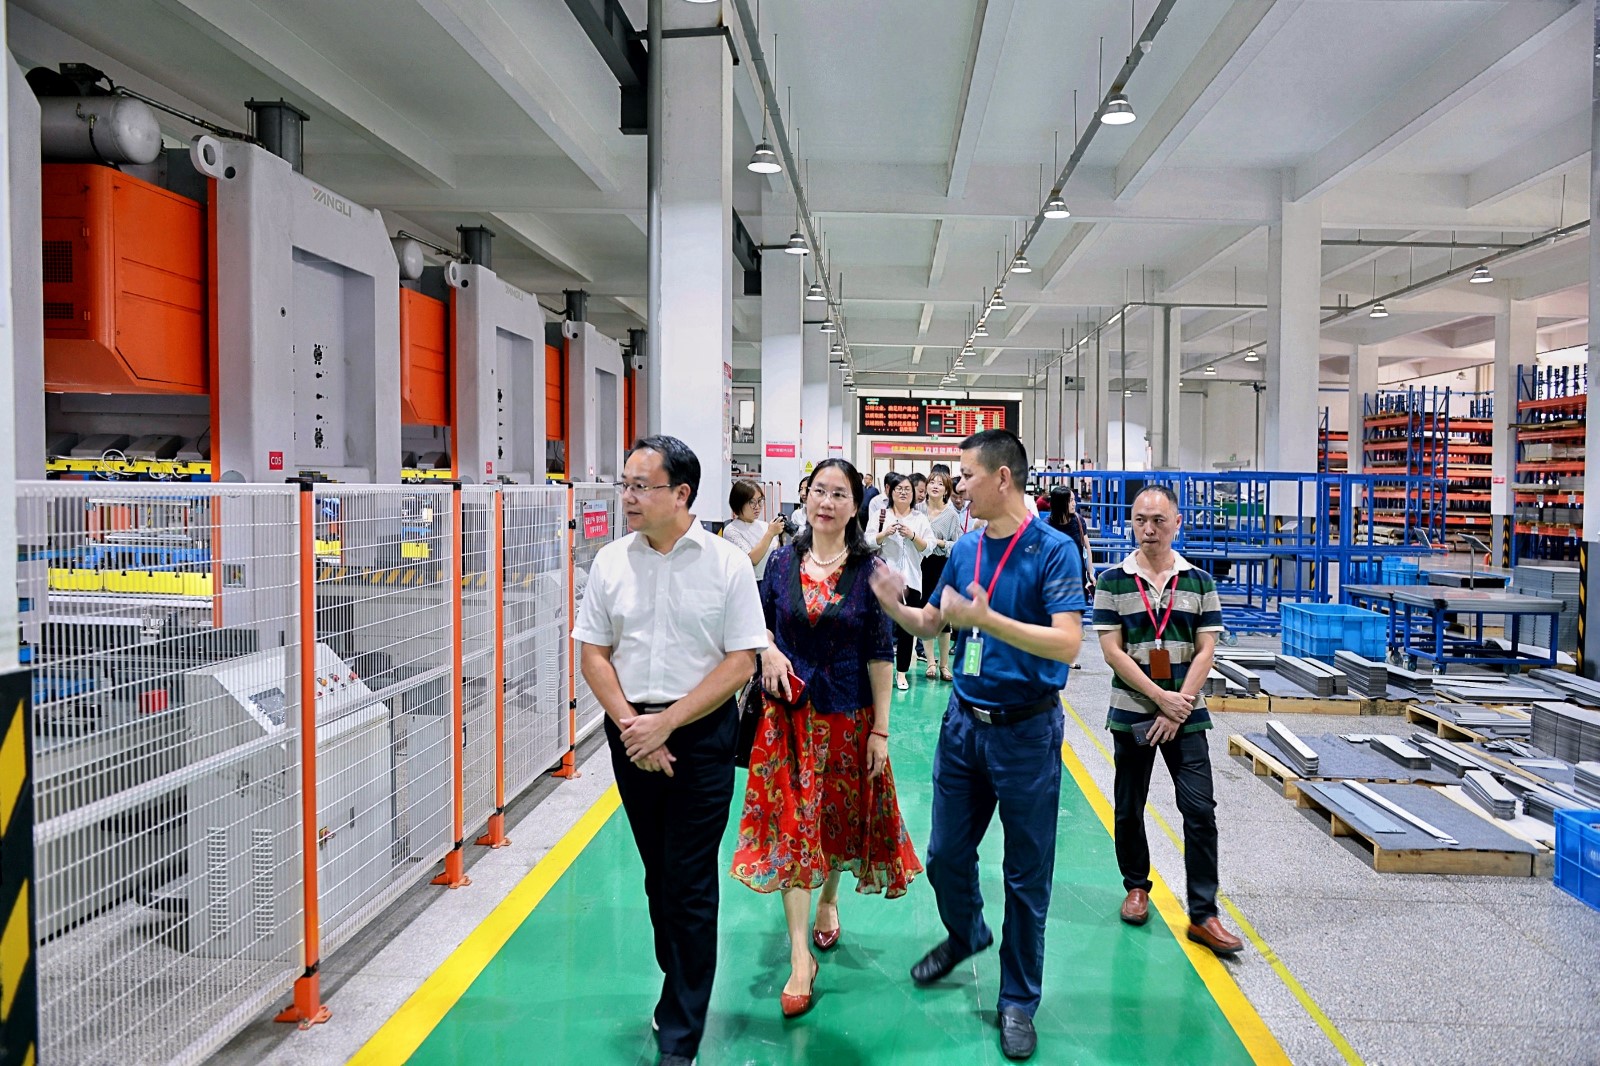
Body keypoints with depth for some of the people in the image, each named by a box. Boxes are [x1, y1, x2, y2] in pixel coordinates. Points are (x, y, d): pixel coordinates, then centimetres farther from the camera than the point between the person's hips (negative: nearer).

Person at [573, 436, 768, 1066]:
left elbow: (740, 662, -10)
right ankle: (682, 985, 39)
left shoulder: (727, 563, -9)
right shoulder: (611, 562, 2)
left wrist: (665, 724, -15)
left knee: (690, 883, 0)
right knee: (657, 873, 17)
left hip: (701, 732, -4)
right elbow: (593, 654, 5)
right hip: (631, 731, 4)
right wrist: (629, 723, -9)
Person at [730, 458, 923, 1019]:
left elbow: (880, 653, -6)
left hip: (848, 714, -1)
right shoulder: (783, 560, -1)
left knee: (840, 816, 14)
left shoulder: (869, 568, -7)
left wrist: (880, 730, -8)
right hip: (788, 711, 1)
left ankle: (828, 901, 45)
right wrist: (768, 650, -10)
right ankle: (801, 957, 5)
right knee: (792, 822, -2)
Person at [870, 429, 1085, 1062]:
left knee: (1026, 875, 8)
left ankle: (1018, 1001, 26)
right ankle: (965, 934, 46)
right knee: (946, 856, 16)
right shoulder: (965, 549, 5)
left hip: (1025, 730, -5)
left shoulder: (1053, 550, -14)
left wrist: (987, 620, -30)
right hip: (964, 723, 6)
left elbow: (1067, 642, -23)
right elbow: (930, 623, 13)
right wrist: (892, 604, -6)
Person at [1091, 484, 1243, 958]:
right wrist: (1161, 697, -13)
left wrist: (1178, 708, -10)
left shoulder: (1199, 581, 2)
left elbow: (1205, 651, -1)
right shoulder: (1112, 581, -3)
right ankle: (1136, 886, 32)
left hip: (1185, 715, 1)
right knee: (1129, 808, 11)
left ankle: (1203, 914, 6)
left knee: (1200, 811, -3)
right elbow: (1112, 651, -7)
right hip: (1131, 713, 0)